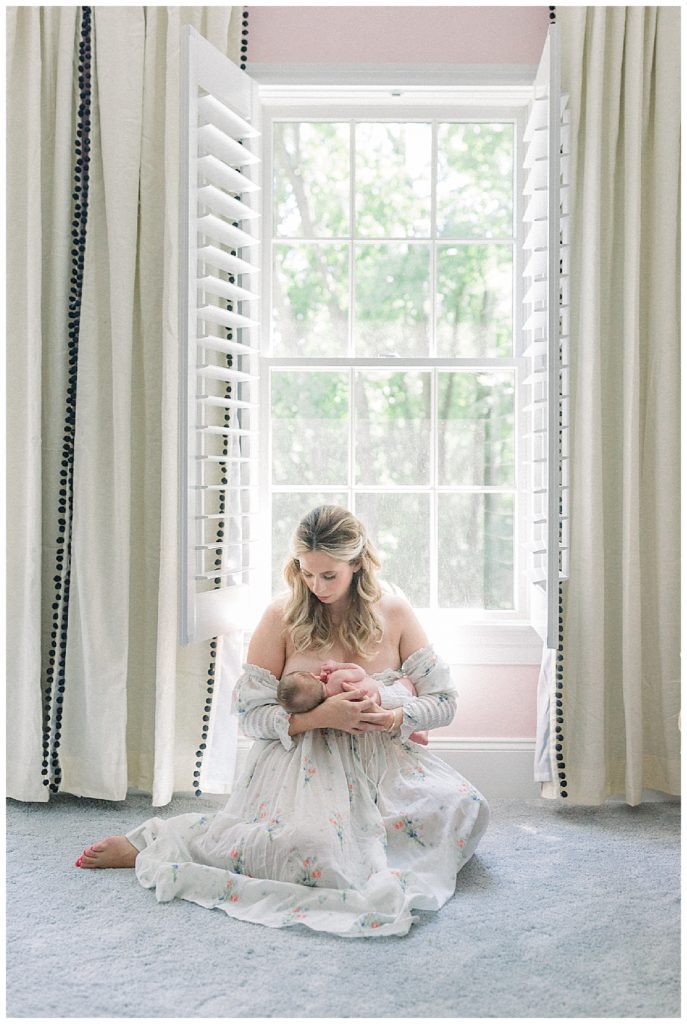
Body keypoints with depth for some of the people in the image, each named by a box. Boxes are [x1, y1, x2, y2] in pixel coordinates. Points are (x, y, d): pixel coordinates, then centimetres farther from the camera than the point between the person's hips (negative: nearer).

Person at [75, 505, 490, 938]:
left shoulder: (394, 613, 1)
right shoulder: (283, 617, -5)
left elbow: (444, 700, 3)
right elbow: (250, 714, -6)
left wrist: (394, 718, -18)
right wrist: (320, 717, -21)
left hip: (378, 755, 4)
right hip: (301, 756, -3)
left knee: (466, 806, -19)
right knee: (314, 845, -34)